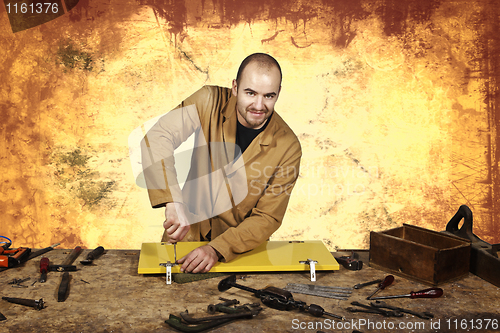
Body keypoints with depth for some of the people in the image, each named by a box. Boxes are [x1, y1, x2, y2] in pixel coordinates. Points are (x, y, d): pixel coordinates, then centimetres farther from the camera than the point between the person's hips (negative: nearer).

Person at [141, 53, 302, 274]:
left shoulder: (288, 148, -14)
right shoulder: (211, 102, -12)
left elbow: (268, 219, -13)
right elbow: (157, 137, -23)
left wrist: (217, 249, -26)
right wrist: (173, 203, -36)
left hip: (241, 248, 0)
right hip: (187, 233, 1)